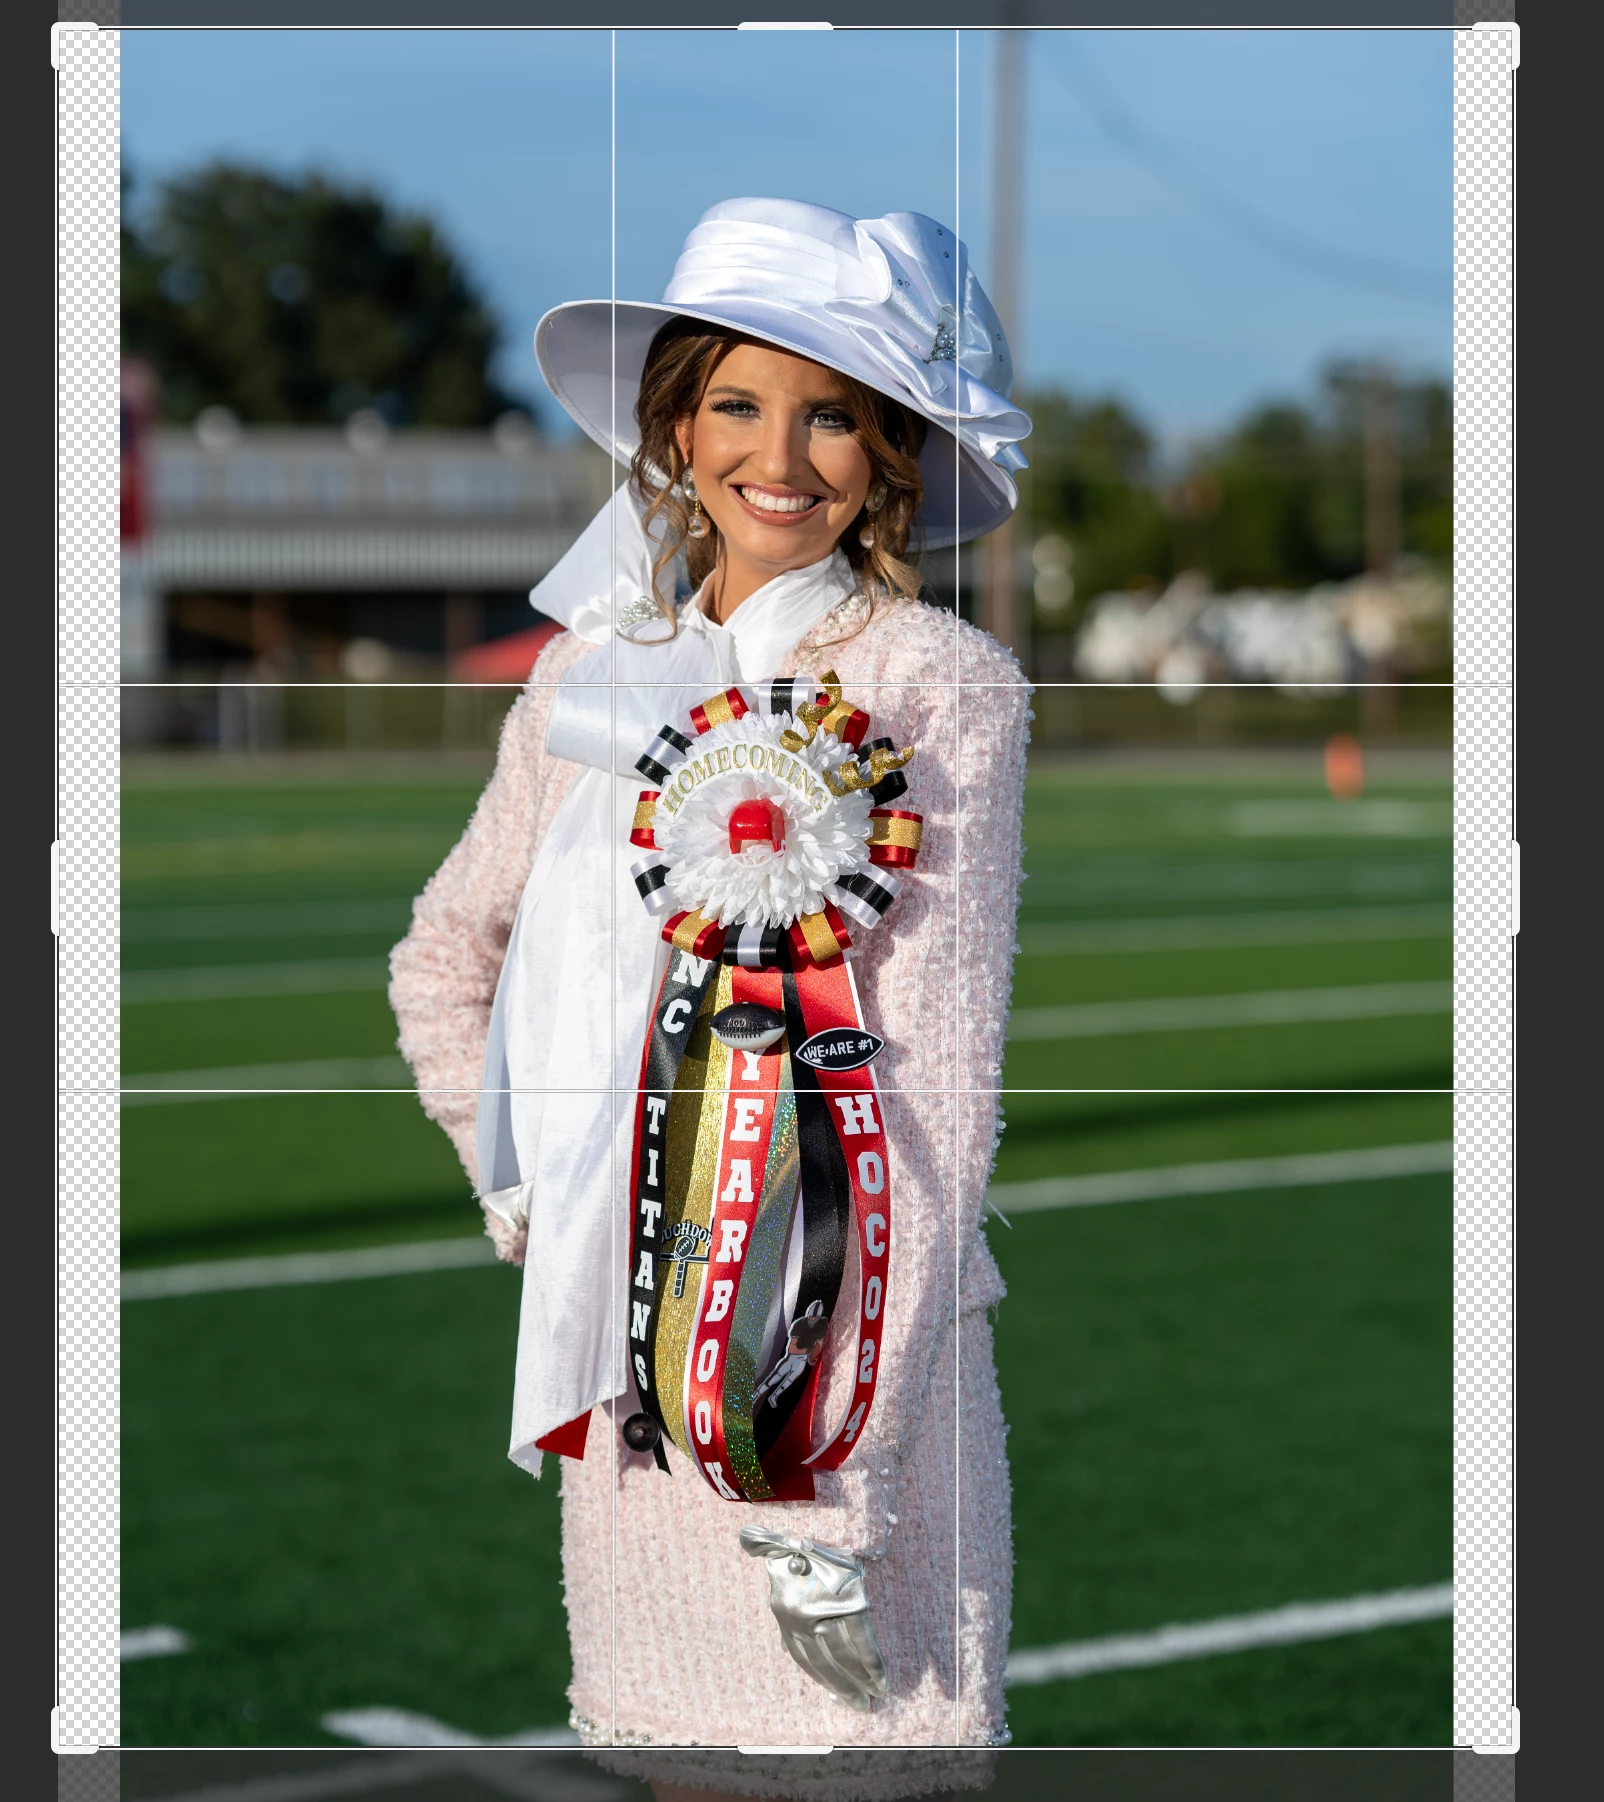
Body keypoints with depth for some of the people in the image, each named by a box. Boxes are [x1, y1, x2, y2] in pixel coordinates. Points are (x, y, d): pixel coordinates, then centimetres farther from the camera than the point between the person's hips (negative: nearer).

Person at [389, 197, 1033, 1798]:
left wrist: (846, 1467, -15)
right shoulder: (593, 667, 9)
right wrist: (517, 1183, 10)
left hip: (846, 1330, -4)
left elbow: (938, 1080, -10)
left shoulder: (941, 688, -5)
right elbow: (444, 955, 24)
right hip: (627, 1334, 4)